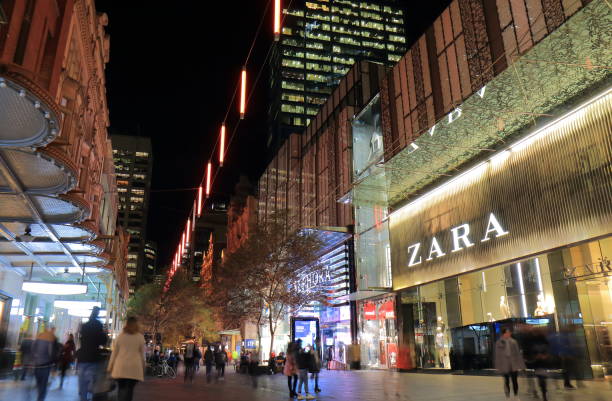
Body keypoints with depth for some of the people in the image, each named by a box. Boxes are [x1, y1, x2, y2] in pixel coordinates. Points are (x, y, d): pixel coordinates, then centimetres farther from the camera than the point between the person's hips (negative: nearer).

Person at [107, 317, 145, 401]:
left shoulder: (120, 336, 6)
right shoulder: (140, 337, 2)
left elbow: (114, 353, 7)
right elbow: (142, 354, 4)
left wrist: (110, 367, 14)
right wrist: (143, 368, 12)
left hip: (120, 367, 2)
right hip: (134, 368, -2)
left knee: (121, 388, 13)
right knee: (129, 389, -1)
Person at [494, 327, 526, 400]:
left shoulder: (513, 341, 1)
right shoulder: (499, 343, -5)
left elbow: (518, 353, 5)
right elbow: (498, 355, -2)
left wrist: (520, 364, 3)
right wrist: (498, 366, -3)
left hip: (514, 365, 2)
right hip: (505, 366, -2)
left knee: (515, 381, 7)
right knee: (506, 381, 7)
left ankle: (516, 396, 19)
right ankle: (507, 396, 16)